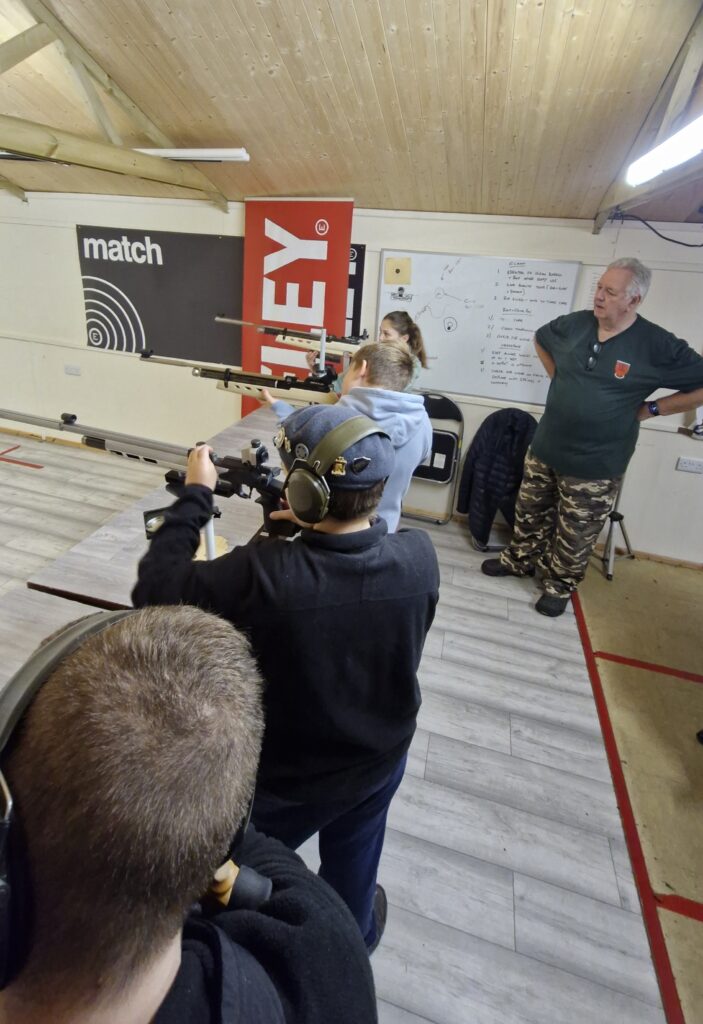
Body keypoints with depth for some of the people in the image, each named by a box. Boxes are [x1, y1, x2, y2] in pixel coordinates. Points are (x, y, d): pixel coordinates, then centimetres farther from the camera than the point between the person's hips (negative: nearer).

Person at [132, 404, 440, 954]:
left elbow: (153, 591, -21)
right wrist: (317, 528, -8)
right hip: (378, 763, 4)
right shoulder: (419, 557, -24)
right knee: (352, 878, 34)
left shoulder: (262, 573, -37)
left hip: (280, 780, -3)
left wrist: (195, 495, -13)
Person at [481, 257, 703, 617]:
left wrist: (651, 408, -9)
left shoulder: (658, 346, -14)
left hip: (595, 464, -4)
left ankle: (560, 584, 31)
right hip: (545, 448, 4)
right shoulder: (574, 324, -3)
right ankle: (519, 560, 41)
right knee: (530, 512, 19)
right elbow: (540, 339, 20)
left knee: (575, 533, 10)